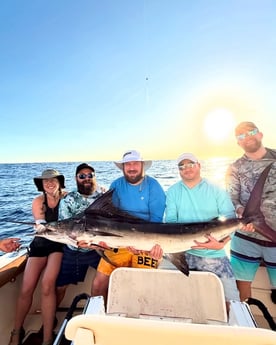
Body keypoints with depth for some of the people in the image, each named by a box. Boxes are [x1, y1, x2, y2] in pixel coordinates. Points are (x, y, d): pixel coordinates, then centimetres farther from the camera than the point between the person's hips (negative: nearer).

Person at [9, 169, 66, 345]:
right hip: (40, 244, 3)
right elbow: (40, 225, -13)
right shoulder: (38, 201, -3)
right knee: (26, 289, 0)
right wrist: (41, 227, -33)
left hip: (60, 244, -3)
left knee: (47, 286, -19)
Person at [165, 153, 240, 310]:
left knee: (230, 301, -1)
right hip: (182, 252, 1)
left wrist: (221, 243, -22)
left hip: (214, 254, 0)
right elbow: (170, 221, 0)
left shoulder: (217, 191, -1)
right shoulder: (173, 192, 3)